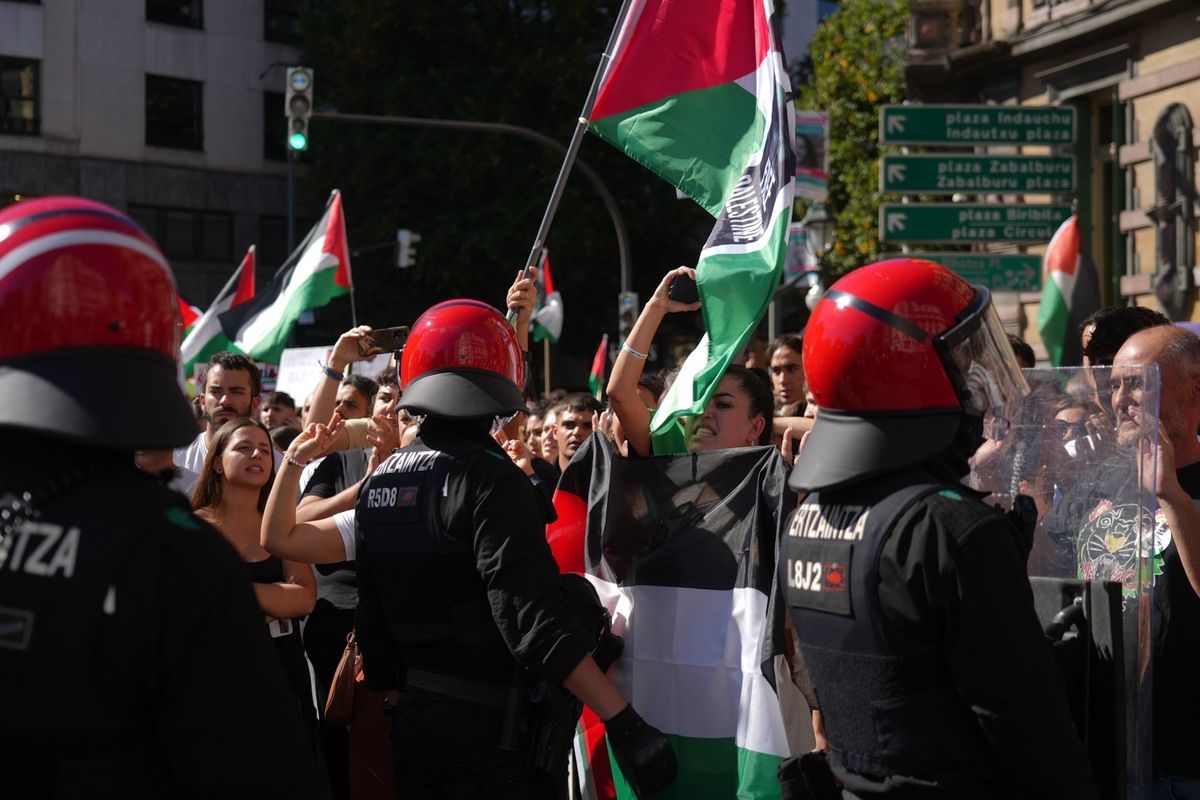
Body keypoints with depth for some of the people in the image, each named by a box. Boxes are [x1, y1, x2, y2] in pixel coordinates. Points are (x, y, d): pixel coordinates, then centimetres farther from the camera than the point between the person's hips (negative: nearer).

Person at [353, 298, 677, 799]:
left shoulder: (379, 484, 8)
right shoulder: (490, 482, -16)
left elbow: (372, 619, 13)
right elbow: (537, 619, -24)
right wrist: (625, 724, -23)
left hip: (414, 720, 8)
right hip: (489, 731, -8)